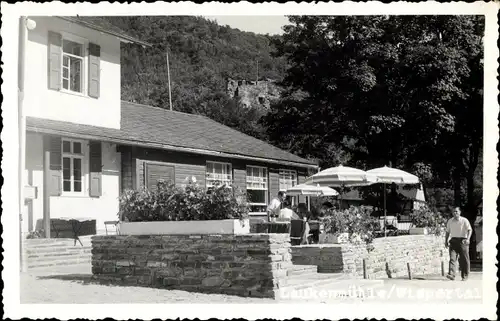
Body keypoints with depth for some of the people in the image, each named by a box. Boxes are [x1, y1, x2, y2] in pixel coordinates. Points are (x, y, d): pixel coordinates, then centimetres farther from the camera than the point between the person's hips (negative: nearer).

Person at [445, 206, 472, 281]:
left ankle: (464, 276, 11)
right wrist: (446, 241, 12)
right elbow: (447, 232, 19)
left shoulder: (464, 220, -1)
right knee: (452, 258, -11)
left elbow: (470, 230, -8)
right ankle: (451, 274, -21)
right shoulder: (450, 221, 12)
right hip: (453, 241, 3)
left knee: (464, 259, 1)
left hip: (462, 241, -3)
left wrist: (468, 239, -22)